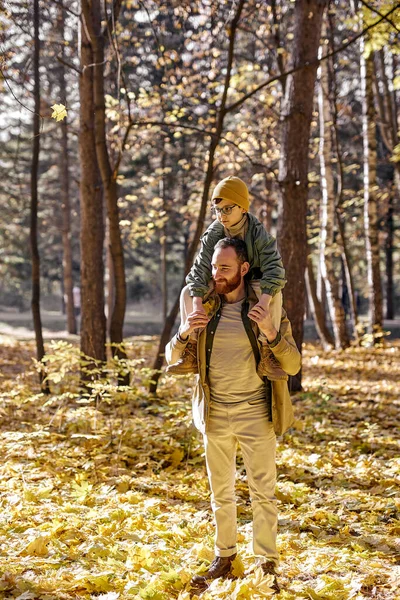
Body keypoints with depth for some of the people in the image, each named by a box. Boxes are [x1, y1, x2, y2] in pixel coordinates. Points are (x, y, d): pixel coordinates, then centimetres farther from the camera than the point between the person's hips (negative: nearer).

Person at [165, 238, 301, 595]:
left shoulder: (267, 307, -5)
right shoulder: (203, 307, 2)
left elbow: (293, 366, -8)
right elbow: (172, 359, 6)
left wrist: (270, 332, -25)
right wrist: (184, 333, -15)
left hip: (255, 415, -3)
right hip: (215, 415, 3)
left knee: (263, 493, 0)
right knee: (221, 493, 14)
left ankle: (268, 566, 10)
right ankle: (224, 559, 27)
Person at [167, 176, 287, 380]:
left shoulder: (259, 234, -22)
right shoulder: (212, 235, -13)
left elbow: (274, 270, -33)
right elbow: (199, 271, -20)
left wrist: (264, 302, -51)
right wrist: (198, 304, -37)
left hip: (254, 285, -3)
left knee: (274, 293, -36)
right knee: (187, 292, -19)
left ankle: (266, 354, -35)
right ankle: (191, 352, -21)